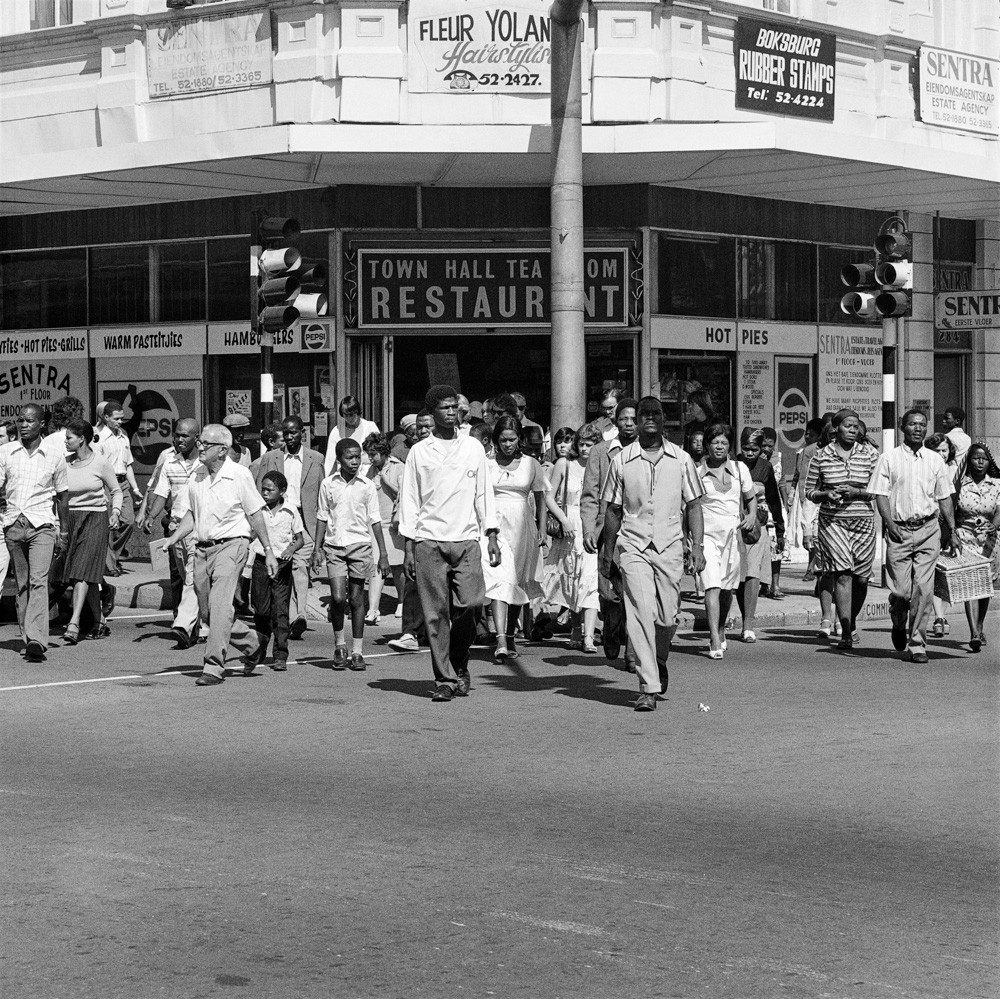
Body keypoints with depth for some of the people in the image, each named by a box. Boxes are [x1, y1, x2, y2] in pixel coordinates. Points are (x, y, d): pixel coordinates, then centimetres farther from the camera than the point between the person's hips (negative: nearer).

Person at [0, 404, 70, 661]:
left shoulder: (55, 453, 5)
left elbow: (62, 495, 11)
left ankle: (37, 640, -27)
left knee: (38, 581, -17)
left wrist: (63, 532, 11)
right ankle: (28, 640, 13)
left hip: (41, 524, -3)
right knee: (21, 584, 7)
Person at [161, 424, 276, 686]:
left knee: (220, 605, -18)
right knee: (205, 610, 10)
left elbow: (255, 515, -2)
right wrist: (171, 540, 9)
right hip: (202, 548, 6)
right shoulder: (196, 477, 10)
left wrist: (268, 552, -1)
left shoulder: (239, 475, -6)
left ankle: (214, 666, -20)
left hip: (231, 545, -6)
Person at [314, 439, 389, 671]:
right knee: (337, 597, -11)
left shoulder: (367, 485, 2)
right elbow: (322, 519, 11)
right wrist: (318, 549, 6)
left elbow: (375, 520, 5)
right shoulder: (328, 484, 3)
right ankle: (339, 644, 9)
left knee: (356, 598, 2)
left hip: (360, 545, 0)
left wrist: (383, 554, 2)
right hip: (334, 545, 0)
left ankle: (357, 652, 9)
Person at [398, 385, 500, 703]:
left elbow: (483, 494, 14)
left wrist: (492, 536, 6)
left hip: (466, 539, 1)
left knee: (469, 605, -10)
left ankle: (459, 665, 14)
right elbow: (409, 500, 6)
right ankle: (444, 679, 3)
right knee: (436, 614, -3)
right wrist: (409, 547, 0)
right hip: (429, 542, -1)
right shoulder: (419, 451, 6)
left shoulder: (473, 447, 11)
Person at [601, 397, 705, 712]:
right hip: (633, 547, -1)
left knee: (667, 617, 2)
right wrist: (607, 553, 11)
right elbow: (613, 509, 10)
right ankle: (648, 687, -12)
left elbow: (693, 505, 9)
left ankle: (659, 663, 34)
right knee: (641, 613, -13)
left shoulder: (681, 460, 7)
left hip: (669, 547, 1)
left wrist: (698, 546, 0)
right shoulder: (622, 461, 5)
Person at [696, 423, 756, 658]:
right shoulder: (697, 471, -1)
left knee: (727, 588, 11)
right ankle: (715, 642, -18)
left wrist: (752, 515, -3)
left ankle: (720, 630, 35)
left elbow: (751, 498, 17)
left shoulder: (740, 469, 6)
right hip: (706, 533, -3)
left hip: (733, 533, 3)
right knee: (712, 586, -15)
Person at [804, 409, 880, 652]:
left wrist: (857, 492, -13)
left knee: (861, 578, 5)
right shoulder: (821, 457, 3)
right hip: (832, 522, -2)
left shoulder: (870, 455, 5)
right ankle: (846, 634, -12)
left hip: (863, 522, 2)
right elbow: (809, 491, 9)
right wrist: (826, 494, -11)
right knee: (843, 575, -13)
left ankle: (851, 622, 32)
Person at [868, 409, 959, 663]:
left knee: (923, 588, -7)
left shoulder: (935, 460, 11)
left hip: (928, 529, 2)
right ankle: (899, 626, 27)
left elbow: (945, 497, 14)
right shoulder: (889, 459, 3)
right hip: (899, 530, -2)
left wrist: (952, 532, 10)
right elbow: (880, 494, -1)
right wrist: (890, 524, -13)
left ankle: (917, 643, -2)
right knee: (900, 589, -4)